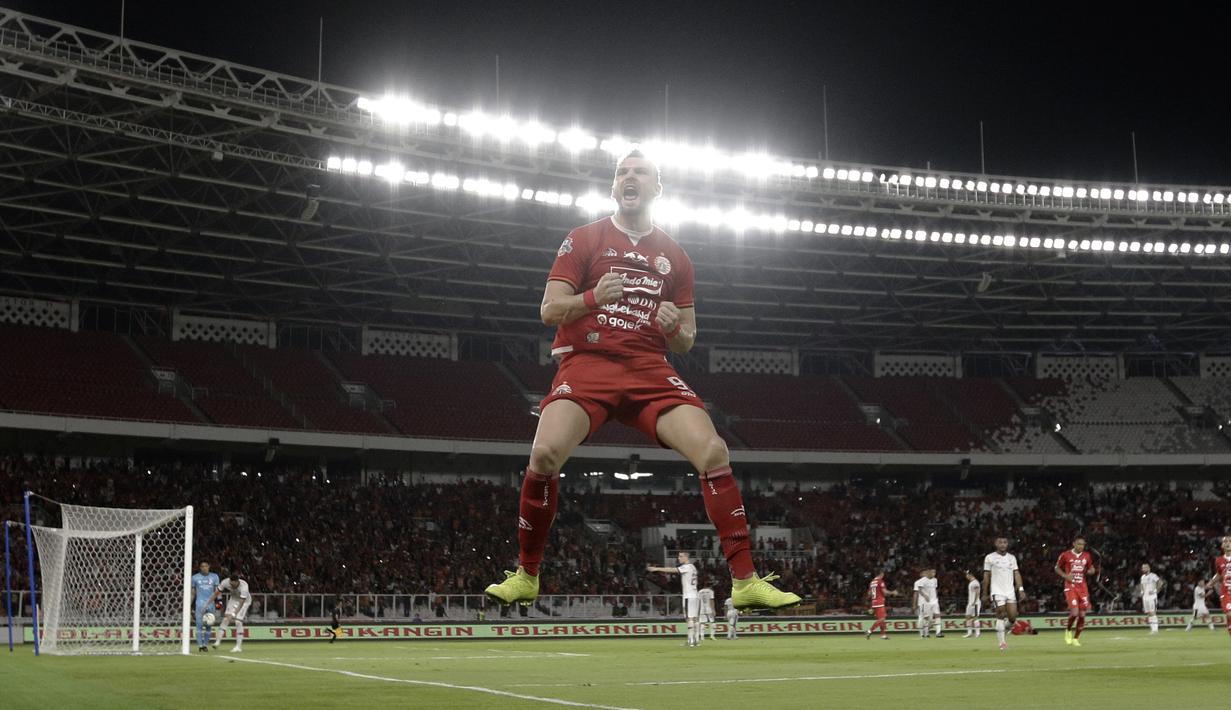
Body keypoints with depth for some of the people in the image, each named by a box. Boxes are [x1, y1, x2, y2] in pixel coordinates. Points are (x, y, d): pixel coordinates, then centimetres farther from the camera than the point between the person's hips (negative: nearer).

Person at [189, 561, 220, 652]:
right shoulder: (195, 577, 7)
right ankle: (200, 644, -11)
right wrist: (191, 603, 9)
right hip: (200, 603, -2)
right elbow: (193, 592, 12)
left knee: (209, 625, 4)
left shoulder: (214, 577, 9)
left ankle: (206, 644, 13)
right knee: (199, 624, -11)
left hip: (211, 603, 2)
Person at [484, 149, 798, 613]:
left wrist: (674, 328, -6)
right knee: (545, 453, -27)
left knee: (713, 452, -19)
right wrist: (592, 298, -19)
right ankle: (525, 577, -6)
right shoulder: (583, 240, 9)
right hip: (587, 362, -2)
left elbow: (685, 343, 19)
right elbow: (548, 310, 1)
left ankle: (745, 582, -11)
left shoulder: (675, 257, 16)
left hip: (650, 370, 2)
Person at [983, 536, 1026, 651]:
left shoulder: (1012, 558, 13)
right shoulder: (990, 557, 2)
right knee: (1001, 616, -12)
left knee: (1012, 618, -5)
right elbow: (986, 576, 4)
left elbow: (1016, 574, 9)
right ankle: (1002, 643, -9)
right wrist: (985, 594, 3)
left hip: (1010, 591, 3)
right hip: (997, 592, -3)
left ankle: (1005, 627, 27)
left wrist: (1021, 589, -3)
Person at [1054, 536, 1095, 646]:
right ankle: (1068, 630, 11)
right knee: (1074, 612, -18)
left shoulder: (1087, 556, 6)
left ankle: (1076, 638, 17)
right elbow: (1057, 568, 7)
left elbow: (1092, 569, 19)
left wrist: (1090, 571, -5)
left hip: (1083, 587, 4)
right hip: (1070, 586, -4)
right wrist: (1065, 575, -10)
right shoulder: (1065, 555, -4)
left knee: (1082, 615, 1)